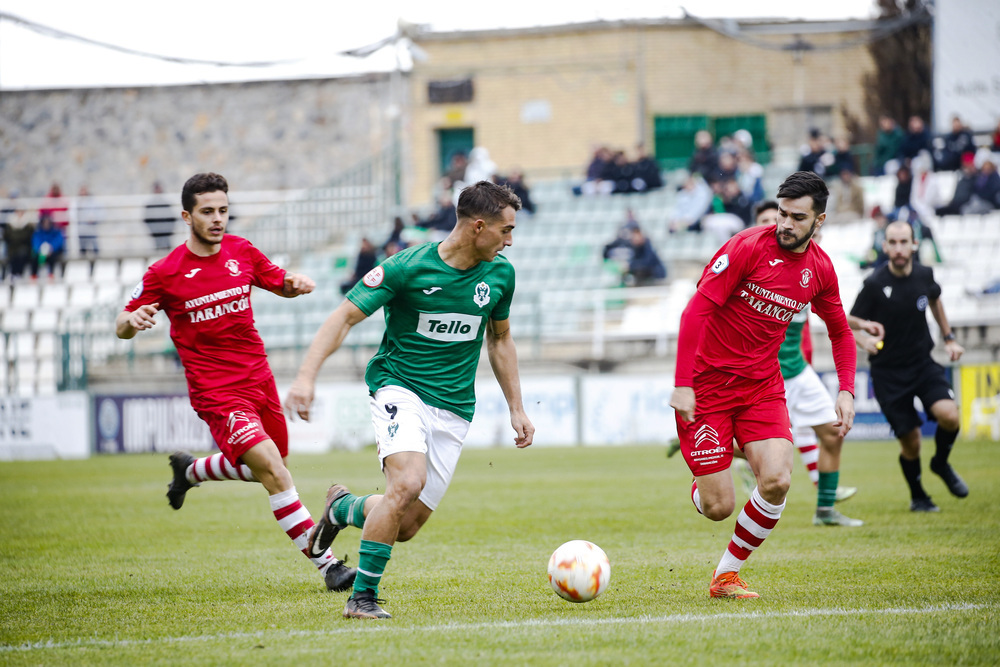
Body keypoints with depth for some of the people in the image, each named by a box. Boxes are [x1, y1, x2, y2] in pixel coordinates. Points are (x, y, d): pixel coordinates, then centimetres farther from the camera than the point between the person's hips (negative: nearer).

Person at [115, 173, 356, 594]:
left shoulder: (241, 252, 4)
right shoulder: (165, 273, -9)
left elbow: (281, 284, 19)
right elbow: (122, 325, 0)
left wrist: (296, 284, -6)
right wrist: (131, 322, -25)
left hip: (259, 380, 6)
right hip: (217, 392, -6)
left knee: (262, 470, 20)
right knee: (271, 468, -21)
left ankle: (190, 471, 48)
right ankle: (326, 564, -19)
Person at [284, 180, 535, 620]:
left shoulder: (500, 274, 3)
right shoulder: (407, 267, -14)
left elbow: (499, 340, 19)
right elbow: (345, 316, -13)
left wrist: (516, 409, 17)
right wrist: (306, 375, -25)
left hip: (453, 408, 5)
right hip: (399, 388, -5)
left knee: (406, 527, -2)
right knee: (407, 484, -30)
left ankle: (344, 508, 32)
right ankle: (362, 597, -17)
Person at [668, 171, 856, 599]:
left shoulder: (819, 270, 3)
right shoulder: (748, 247, -15)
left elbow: (840, 332, 18)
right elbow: (695, 311, -16)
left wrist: (846, 391, 4)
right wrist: (683, 384, -22)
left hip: (762, 386, 4)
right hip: (707, 384, -4)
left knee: (777, 481, -19)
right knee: (717, 508, -8)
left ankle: (727, 575, 1)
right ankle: (700, 491, 33)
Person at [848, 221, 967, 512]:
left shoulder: (924, 276, -2)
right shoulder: (874, 285, -15)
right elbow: (848, 324, -8)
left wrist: (949, 338, 19)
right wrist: (864, 340, -28)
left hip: (923, 362, 3)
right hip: (888, 373, -3)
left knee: (949, 416, -21)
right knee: (910, 442, -3)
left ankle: (941, 463, 11)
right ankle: (917, 496, 25)